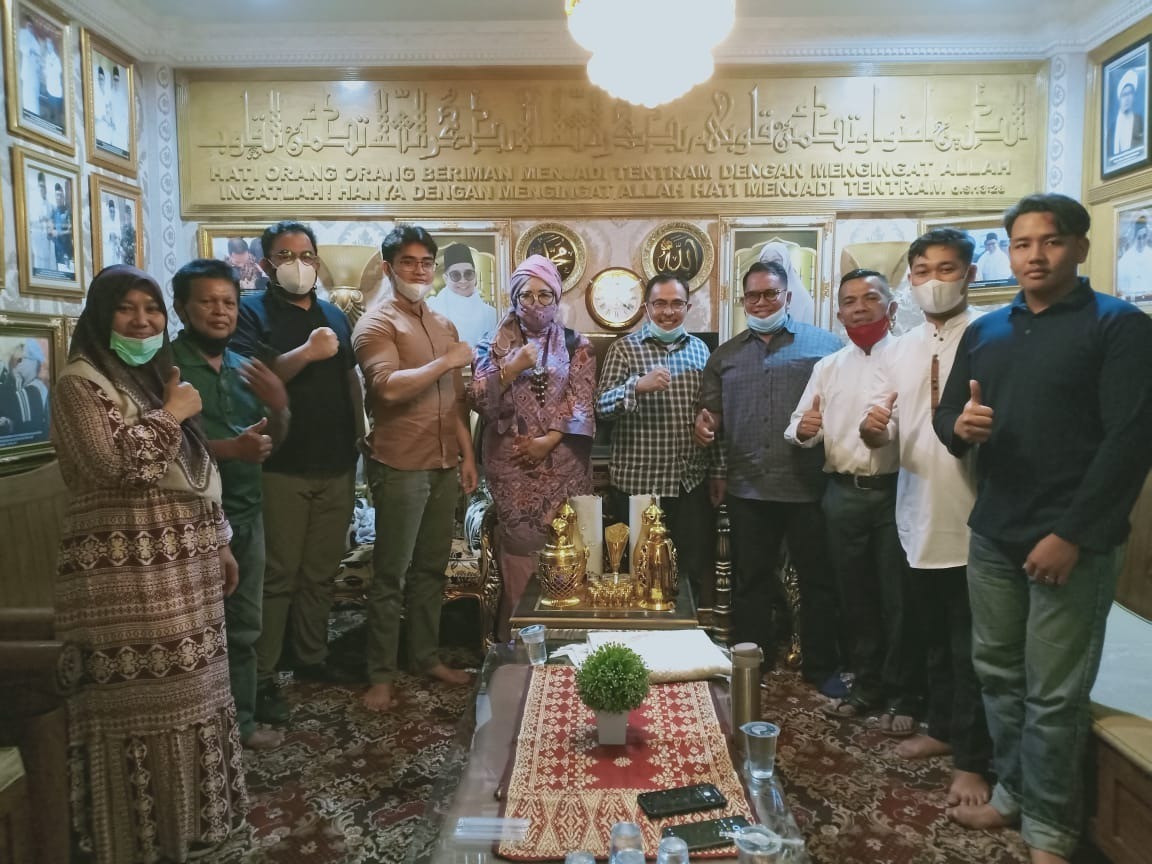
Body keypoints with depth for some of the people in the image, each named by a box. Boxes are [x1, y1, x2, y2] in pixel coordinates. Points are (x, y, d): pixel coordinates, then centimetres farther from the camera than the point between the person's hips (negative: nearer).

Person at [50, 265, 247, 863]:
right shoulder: (81, 381, -8)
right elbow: (112, 461, -23)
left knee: (185, 694, 16)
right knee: (139, 703, -1)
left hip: (183, 569, 9)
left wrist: (219, 543, 18)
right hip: (126, 577, -8)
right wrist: (172, 413, -12)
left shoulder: (158, 376, 17)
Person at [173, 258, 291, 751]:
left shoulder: (244, 368, 12)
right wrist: (229, 449, -25)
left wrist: (279, 405, -5)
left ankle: (240, 721, 29)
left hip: (247, 513, 7)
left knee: (244, 626, 15)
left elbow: (275, 441, 14)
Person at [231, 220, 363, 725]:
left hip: (336, 466, 6)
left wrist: (357, 440, 16)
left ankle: (311, 659, 28)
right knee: (277, 575, -1)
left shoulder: (335, 317, 16)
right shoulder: (252, 313, -3)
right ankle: (261, 678, 9)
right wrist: (307, 352, -28)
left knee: (320, 571, 14)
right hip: (282, 468, -6)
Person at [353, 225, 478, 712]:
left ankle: (426, 657, 28)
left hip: (445, 466, 7)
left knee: (431, 569, 15)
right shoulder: (377, 323, -7)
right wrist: (447, 361, -17)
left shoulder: (444, 325, 16)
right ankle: (381, 674, 14)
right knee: (391, 575, 2)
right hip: (400, 467, -6)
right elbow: (389, 386, -24)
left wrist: (467, 454, 13)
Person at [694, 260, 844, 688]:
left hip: (808, 487, -3)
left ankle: (821, 667, 24)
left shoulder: (825, 345, 3)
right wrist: (704, 423, -7)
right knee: (749, 580, 13)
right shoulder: (725, 355, 14)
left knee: (818, 579, 8)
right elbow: (713, 413, 15)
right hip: (747, 489, 3)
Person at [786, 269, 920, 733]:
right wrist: (802, 429, -10)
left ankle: (900, 696, 20)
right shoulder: (827, 367, 12)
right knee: (856, 595, 14)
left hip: (894, 491, -4)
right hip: (843, 493, 5)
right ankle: (866, 686, 29)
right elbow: (799, 429, 12)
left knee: (897, 598, 5)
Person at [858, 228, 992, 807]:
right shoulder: (900, 351, 11)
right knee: (932, 638, 20)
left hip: (974, 519, -6)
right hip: (920, 517, 6)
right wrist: (874, 430, -12)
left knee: (971, 648, 4)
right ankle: (943, 728, 38)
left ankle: (973, 760, 18)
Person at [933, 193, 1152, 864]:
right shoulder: (985, 331, 12)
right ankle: (1013, 792, 30)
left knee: (1054, 695, 2)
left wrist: (1072, 534, -17)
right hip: (993, 536, 5)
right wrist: (960, 426, -10)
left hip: (1072, 542, -5)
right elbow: (946, 417, 16)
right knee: (999, 675, 13)